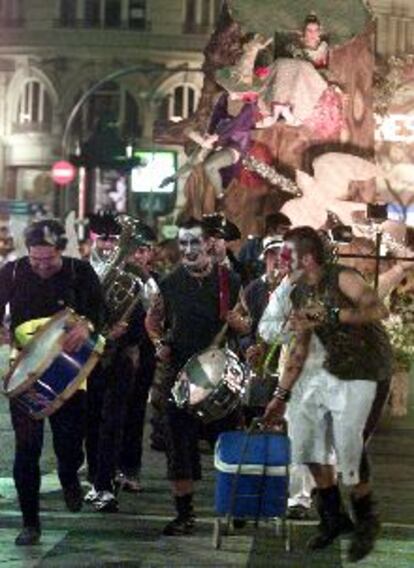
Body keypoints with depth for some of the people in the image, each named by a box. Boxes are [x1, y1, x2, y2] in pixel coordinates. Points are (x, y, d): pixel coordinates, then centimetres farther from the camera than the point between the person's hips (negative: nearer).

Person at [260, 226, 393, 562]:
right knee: (306, 434, 7)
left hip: (366, 375, -8)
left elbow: (379, 310, -35)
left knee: (348, 449, -11)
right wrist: (281, 396, 10)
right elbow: (300, 349, 10)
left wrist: (329, 315, -40)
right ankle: (334, 517, 25)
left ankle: (366, 522, 14)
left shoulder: (342, 278, -19)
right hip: (330, 372, 8)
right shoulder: (298, 295, 3)